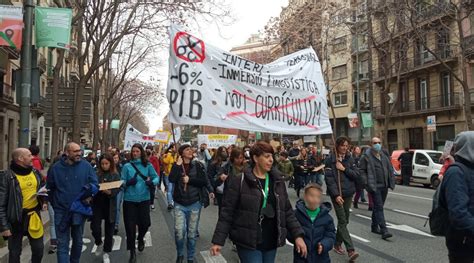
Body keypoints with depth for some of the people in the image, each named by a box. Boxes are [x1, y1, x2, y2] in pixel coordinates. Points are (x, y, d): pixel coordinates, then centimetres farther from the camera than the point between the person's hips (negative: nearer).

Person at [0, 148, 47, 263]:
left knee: (39, 248, 14)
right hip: (16, 218, -5)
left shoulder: (35, 172, 3)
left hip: (34, 215, 5)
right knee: (14, 252, 10)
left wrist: (43, 201, 3)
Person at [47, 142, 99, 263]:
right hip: (61, 211, -1)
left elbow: (95, 184, -2)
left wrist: (88, 193, -20)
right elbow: (50, 189, 6)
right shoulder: (56, 168, -6)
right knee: (62, 244, 2)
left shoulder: (86, 166, -6)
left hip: (79, 210, 2)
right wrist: (55, 204, 3)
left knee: (78, 241, 19)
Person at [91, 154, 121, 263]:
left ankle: (106, 253, 22)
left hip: (110, 205, -1)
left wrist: (109, 192, -28)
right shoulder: (97, 174, 2)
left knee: (109, 229, 6)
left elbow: (118, 189, -9)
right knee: (95, 226, -6)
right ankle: (99, 243, 28)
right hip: (97, 204, 1)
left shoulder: (115, 175, -2)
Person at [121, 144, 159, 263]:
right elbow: (122, 182, -3)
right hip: (129, 199, -1)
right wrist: (128, 182, -23)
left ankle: (140, 238, 44)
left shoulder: (148, 165, -2)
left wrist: (152, 182, -19)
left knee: (145, 223, 8)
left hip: (144, 198, 1)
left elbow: (156, 177, 2)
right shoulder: (127, 166, -3)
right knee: (130, 225, 2)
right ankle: (132, 252, 19)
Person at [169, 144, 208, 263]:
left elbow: (204, 182, -8)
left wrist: (189, 180, -15)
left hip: (194, 204, 0)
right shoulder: (176, 165, 0)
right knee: (179, 233, -6)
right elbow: (171, 179, -17)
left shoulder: (198, 165, -2)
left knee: (192, 233, 9)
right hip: (179, 204, 0)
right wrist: (178, 164, -16)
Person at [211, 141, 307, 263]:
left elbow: (287, 211, 9)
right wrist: (218, 241, -12)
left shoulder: (278, 181, 5)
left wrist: (298, 235, 0)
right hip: (248, 243, -5)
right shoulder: (239, 182, -9)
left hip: (271, 242, 5)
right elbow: (227, 213, -8)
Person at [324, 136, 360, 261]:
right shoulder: (330, 159, -7)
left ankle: (338, 244, 28)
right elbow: (329, 179, -11)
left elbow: (356, 175, 2)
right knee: (342, 221, -9)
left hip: (348, 193, 5)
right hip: (337, 194, -5)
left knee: (344, 221, 11)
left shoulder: (350, 158, 7)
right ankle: (351, 250, -11)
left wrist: (344, 169, -13)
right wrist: (336, 195, -18)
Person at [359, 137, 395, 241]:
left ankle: (374, 227, 29)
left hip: (384, 186, 7)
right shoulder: (366, 156, -6)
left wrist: (391, 182, 8)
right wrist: (367, 183, -15)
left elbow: (390, 169, 17)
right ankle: (384, 231, -12)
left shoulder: (384, 155, 13)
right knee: (379, 207, -10)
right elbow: (362, 170, -8)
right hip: (374, 186, -6)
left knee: (378, 207, 16)